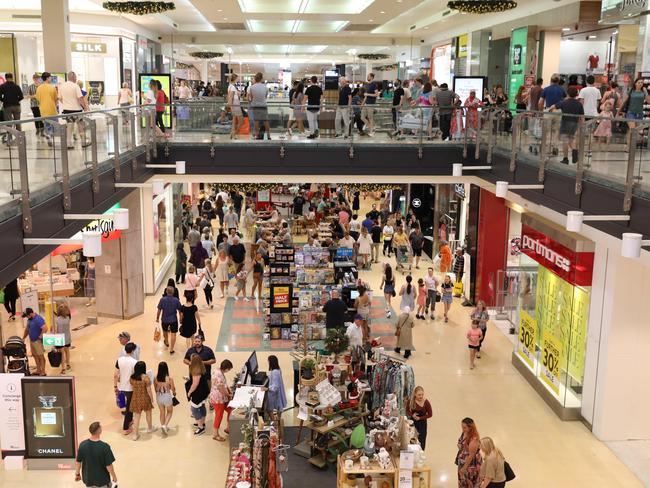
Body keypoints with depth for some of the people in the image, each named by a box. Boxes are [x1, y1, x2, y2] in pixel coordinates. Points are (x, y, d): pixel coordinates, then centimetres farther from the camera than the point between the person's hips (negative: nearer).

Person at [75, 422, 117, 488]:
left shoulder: (83, 445, -17)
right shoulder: (105, 447, -28)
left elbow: (78, 461, -5)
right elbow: (109, 465, -21)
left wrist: (77, 473, 13)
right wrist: (114, 477, -4)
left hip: (88, 478, 4)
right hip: (102, 479, -3)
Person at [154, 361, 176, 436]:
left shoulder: (156, 378, -11)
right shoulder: (170, 378, -21)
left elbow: (155, 389, 3)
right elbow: (173, 389, -7)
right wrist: (174, 393, 16)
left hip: (159, 397, 3)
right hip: (167, 397, -3)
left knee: (162, 412, 22)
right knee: (169, 412, 21)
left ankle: (163, 427, 34)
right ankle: (165, 425, 3)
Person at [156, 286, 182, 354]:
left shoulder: (162, 300, -13)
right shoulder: (176, 300, -12)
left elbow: (159, 310, -9)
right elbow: (180, 310, -5)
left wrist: (157, 318, 6)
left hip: (165, 319, 2)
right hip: (174, 320, -2)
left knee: (165, 331, 28)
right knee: (173, 334, 4)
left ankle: (167, 343, 51)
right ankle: (171, 349, 2)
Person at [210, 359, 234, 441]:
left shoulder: (219, 371, 3)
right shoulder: (219, 375, -29)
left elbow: (224, 384, 13)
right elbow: (222, 389, -24)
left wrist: (229, 391, 2)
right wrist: (229, 395, -8)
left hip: (221, 398, 10)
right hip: (218, 399, -10)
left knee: (230, 410, 17)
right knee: (219, 416, 5)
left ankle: (228, 428, 32)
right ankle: (215, 435, 22)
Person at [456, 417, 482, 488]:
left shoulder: (474, 439, -32)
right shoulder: (465, 433, -8)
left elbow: (471, 455, -25)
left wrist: (464, 468, -19)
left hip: (471, 464, -8)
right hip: (463, 462, 8)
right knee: (463, 481, 24)